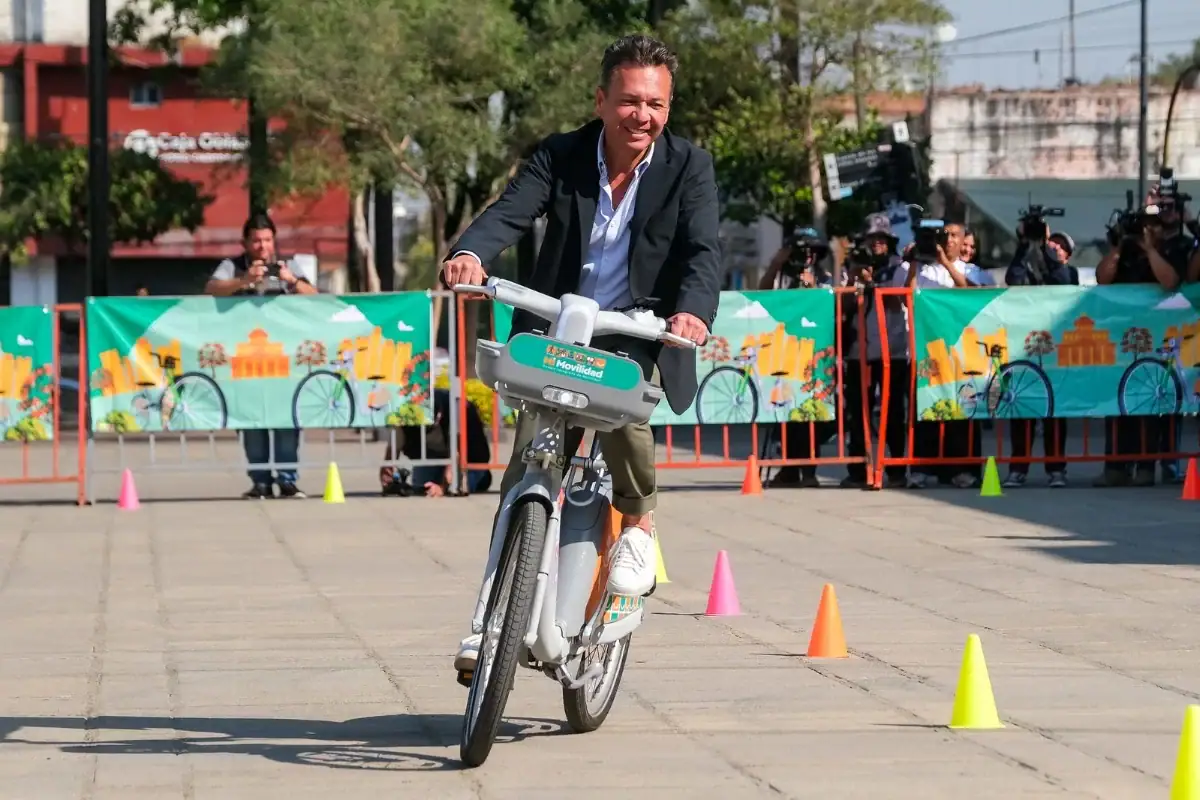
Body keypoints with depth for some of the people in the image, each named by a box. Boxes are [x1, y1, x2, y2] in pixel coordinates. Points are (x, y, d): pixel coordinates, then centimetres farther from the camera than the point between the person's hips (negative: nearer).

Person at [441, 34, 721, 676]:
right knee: (527, 470, -7)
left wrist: (694, 310, -40)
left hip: (638, 335, -2)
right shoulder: (560, 157, -3)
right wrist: (470, 252, -41)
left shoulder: (689, 168, -5)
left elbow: (703, 251, -18)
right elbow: (511, 211, -18)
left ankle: (637, 523, -3)